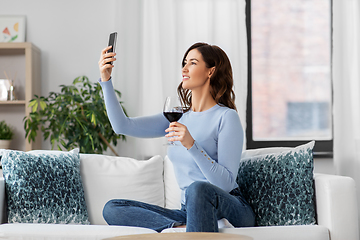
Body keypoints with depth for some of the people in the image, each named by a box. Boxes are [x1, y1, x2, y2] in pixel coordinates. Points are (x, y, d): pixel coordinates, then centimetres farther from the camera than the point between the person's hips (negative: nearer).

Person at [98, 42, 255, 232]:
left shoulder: (226, 117, -7)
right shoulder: (178, 117, 14)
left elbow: (226, 183, -15)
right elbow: (123, 126, 8)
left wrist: (191, 145, -24)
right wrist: (106, 80, 1)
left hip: (231, 210, -7)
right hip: (190, 211, 7)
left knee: (198, 188, -41)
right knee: (111, 209, -10)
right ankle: (182, 228, -24)